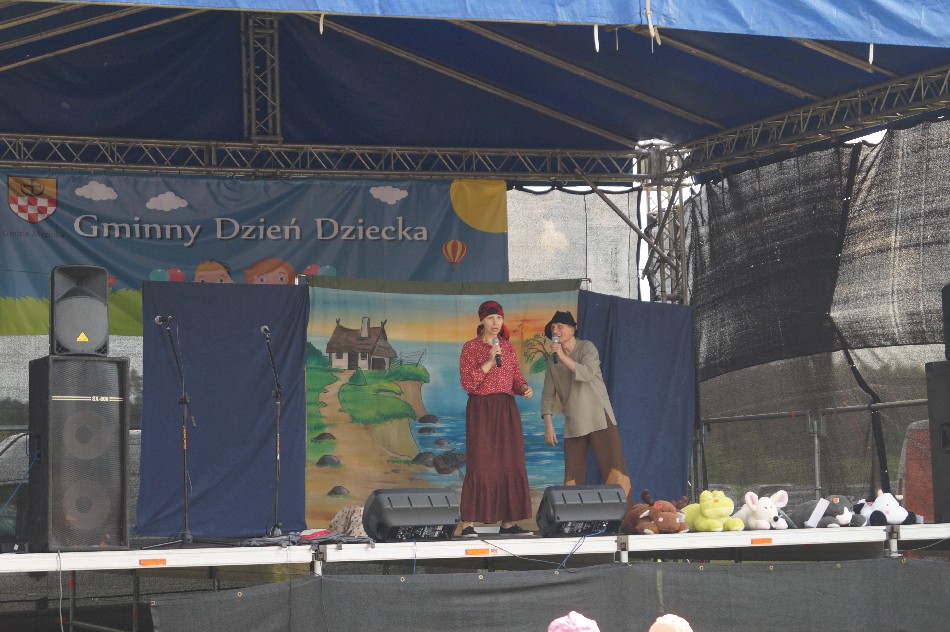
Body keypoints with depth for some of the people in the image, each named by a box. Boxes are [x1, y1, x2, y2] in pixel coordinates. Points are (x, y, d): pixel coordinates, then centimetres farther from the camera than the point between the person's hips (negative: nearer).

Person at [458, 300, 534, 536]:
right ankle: (468, 524, -8)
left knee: (511, 465, 4)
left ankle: (508, 522, 9)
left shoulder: (508, 347, 13)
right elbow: (467, 383, -10)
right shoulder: (470, 348, -2)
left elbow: (516, 377, 15)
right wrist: (489, 362, -19)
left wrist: (524, 388, -7)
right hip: (481, 410, -5)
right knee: (480, 465, -10)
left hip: (507, 410, 6)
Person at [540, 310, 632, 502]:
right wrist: (548, 425, 0)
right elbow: (548, 395, 9)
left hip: (599, 417, -4)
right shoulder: (553, 361, 10)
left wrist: (563, 356, -22)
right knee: (573, 476, 0)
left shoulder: (587, 348, -1)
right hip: (573, 424, 4)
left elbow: (588, 373, -19)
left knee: (613, 470, -10)